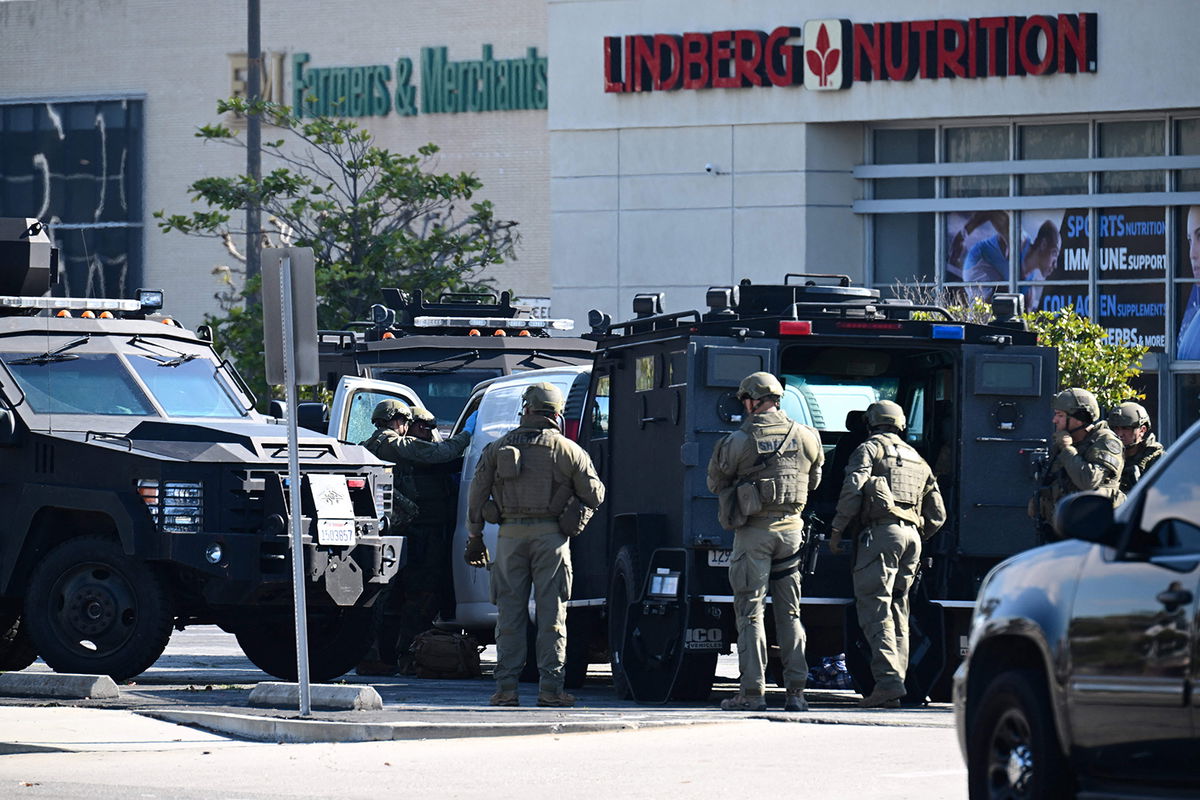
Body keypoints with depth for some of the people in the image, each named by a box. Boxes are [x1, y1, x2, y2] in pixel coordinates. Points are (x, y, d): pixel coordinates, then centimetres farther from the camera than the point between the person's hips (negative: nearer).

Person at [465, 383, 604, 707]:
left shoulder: (497, 448, 7)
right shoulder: (569, 451, 1)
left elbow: (477, 495, 7)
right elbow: (594, 495, 4)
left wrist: (474, 539, 15)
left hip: (511, 535, 1)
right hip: (551, 535, -1)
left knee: (510, 612, 5)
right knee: (552, 613, 1)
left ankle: (506, 687, 1)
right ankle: (550, 688, -2)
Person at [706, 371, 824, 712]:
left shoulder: (739, 441, -8)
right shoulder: (806, 438, 3)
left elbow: (716, 484, 5)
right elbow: (814, 482, 17)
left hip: (754, 531, -4)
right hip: (791, 528, 4)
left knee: (750, 611, 1)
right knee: (789, 612, 10)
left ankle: (752, 691, -4)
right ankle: (796, 690, 5)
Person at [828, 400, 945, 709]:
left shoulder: (870, 449, 5)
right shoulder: (918, 461, 26)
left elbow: (853, 490, -10)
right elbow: (938, 514, 23)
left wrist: (837, 530, -3)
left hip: (880, 533, -7)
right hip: (911, 536, 7)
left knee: (874, 608, -11)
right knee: (898, 609, 12)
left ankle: (888, 680, -25)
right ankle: (894, 687, 8)